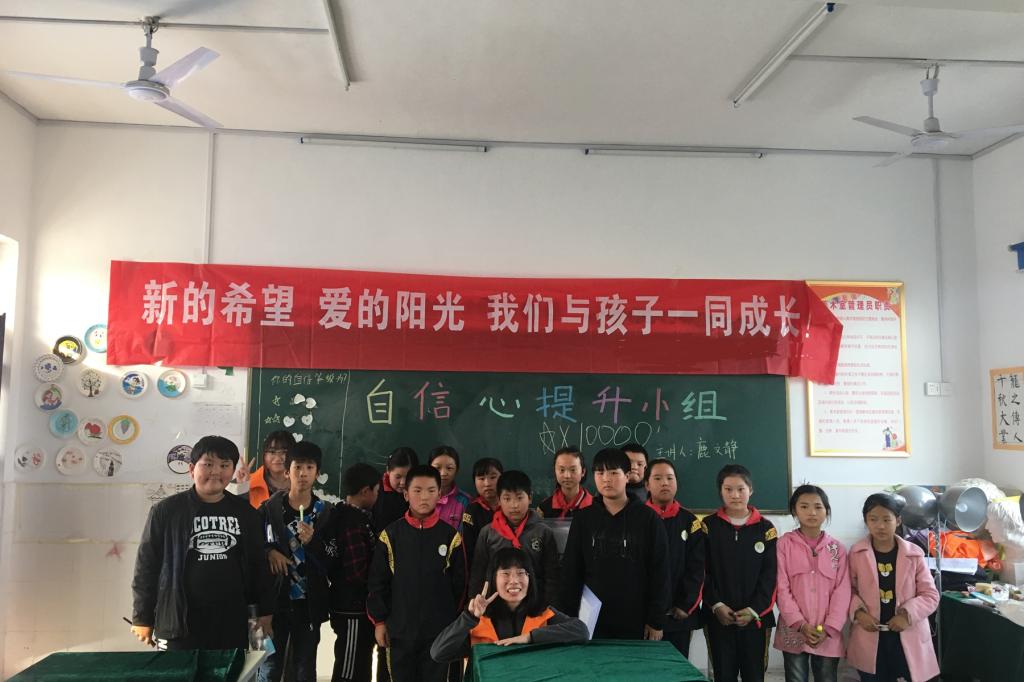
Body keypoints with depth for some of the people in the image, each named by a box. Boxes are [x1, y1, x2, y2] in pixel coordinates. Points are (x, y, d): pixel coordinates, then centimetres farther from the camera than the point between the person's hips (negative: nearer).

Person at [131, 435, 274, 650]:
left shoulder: (245, 513, 5)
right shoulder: (166, 511, -4)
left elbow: (258, 564, 10)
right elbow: (147, 566, -1)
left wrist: (265, 610, 10)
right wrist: (142, 618, -1)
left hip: (231, 621, 3)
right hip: (181, 621, -3)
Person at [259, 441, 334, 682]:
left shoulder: (325, 512, 0)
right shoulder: (269, 508, -1)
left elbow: (330, 563, -2)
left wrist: (312, 542, -18)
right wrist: (269, 552, -11)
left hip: (309, 603, 1)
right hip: (274, 600, -1)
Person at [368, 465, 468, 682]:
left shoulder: (451, 536, -1)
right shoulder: (391, 535, -1)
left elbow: (459, 583, 3)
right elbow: (378, 581, 2)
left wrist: (455, 623, 3)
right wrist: (379, 621, 0)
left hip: (439, 631, 0)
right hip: (400, 630, 0)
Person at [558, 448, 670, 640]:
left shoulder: (648, 518, -2)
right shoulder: (583, 518, 4)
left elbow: (659, 572, -2)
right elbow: (570, 571, 5)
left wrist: (657, 621, -5)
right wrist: (568, 618, 1)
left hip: (636, 623, -1)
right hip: (592, 621, 2)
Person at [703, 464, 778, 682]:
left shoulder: (765, 528, 4)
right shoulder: (708, 526, 3)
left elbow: (770, 574, -1)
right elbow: (701, 571, -1)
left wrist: (754, 610, -10)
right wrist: (716, 605, -12)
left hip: (756, 617, 0)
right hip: (718, 617, 0)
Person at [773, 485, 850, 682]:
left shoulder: (837, 548, 5)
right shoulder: (784, 544, -1)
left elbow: (842, 591, 0)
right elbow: (781, 588, -5)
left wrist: (829, 628, -10)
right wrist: (801, 624, -13)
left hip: (828, 636, 2)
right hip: (794, 633, -1)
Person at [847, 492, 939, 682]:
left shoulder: (914, 554, -4)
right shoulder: (857, 553, -3)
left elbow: (930, 595, -1)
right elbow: (849, 589, 5)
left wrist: (907, 614, -14)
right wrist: (858, 612, -12)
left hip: (907, 638, 0)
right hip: (869, 638, 0)